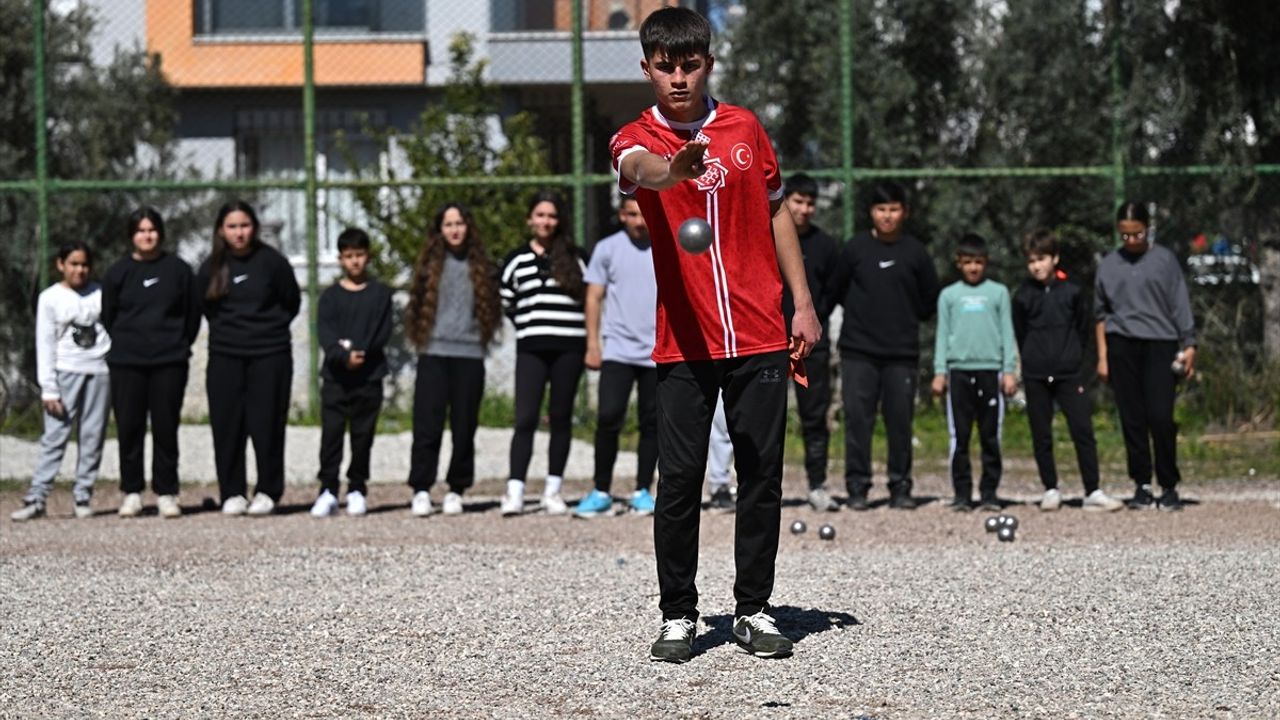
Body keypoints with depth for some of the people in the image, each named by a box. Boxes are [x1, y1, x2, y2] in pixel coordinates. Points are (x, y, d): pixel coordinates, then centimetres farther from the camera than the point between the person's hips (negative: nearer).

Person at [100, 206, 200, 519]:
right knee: (129, 428, 1)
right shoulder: (118, 273, 4)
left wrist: (180, 344, 7)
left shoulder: (178, 270, 4)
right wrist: (125, 343, 10)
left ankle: (166, 493, 6)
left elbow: (193, 313, 9)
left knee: (166, 427, 0)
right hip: (126, 363, 1)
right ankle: (131, 492, 9)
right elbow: (108, 317, 10)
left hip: (169, 363, -1)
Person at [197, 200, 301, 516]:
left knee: (266, 424, -2)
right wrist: (228, 329, 9)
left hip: (269, 354, -2)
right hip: (225, 356, 2)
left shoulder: (271, 262, -4)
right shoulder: (211, 268, 3)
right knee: (227, 426, 1)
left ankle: (268, 492, 7)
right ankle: (232, 493, 8)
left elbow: (291, 302, 6)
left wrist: (271, 328, 7)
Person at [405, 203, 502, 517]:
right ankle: (421, 490, -2)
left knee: (464, 426, 4)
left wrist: (482, 335, 4)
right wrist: (420, 336, 3)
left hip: (469, 354, 1)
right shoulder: (430, 263, 7)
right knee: (427, 425, -5)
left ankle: (456, 490, 12)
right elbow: (417, 303, 10)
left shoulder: (480, 265, 8)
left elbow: (492, 307, 12)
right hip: (433, 353, -1)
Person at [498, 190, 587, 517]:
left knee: (561, 417, 4)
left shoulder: (574, 257, 8)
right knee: (526, 419, -10)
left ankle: (553, 490, 9)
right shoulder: (516, 260, 9)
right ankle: (515, 491, -13)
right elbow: (507, 302, 15)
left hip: (569, 346, 0)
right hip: (531, 348, 0)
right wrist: (528, 325, 8)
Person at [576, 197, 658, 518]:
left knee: (652, 422, 4)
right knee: (608, 418, -10)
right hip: (618, 350, -1)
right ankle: (601, 493, -2)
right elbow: (594, 298, 6)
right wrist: (592, 343, -1)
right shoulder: (607, 249, 5)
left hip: (659, 353, 1)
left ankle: (643, 492, 14)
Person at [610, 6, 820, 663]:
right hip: (684, 342, -3)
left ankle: (753, 609, 15)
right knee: (679, 480, -5)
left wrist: (803, 302, 13)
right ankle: (677, 615, 7)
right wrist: (676, 169, -52)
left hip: (761, 337, 3)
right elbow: (640, 168, -28)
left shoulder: (745, 128, 9)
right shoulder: (636, 140, -2)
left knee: (762, 474, 5)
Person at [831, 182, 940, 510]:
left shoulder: (915, 252, 3)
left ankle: (901, 487, 10)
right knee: (858, 419, -3)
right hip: (859, 350, 0)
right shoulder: (855, 248, 1)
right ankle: (857, 486, 3)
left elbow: (930, 299, 12)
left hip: (902, 351, 0)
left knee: (900, 421, 2)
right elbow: (837, 291, 11)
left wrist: (907, 319, 8)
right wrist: (862, 314, 10)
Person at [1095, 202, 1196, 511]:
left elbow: (1180, 305, 4)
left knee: (1160, 417, -10)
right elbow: (1101, 314, 14)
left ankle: (1169, 486, 1)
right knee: (1132, 419, 3)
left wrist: (1188, 345, -3)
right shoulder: (1109, 265, 10)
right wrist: (1102, 356, 9)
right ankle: (1142, 485, 10)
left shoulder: (1164, 259, 4)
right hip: (1122, 346, 2)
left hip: (1160, 345, -2)